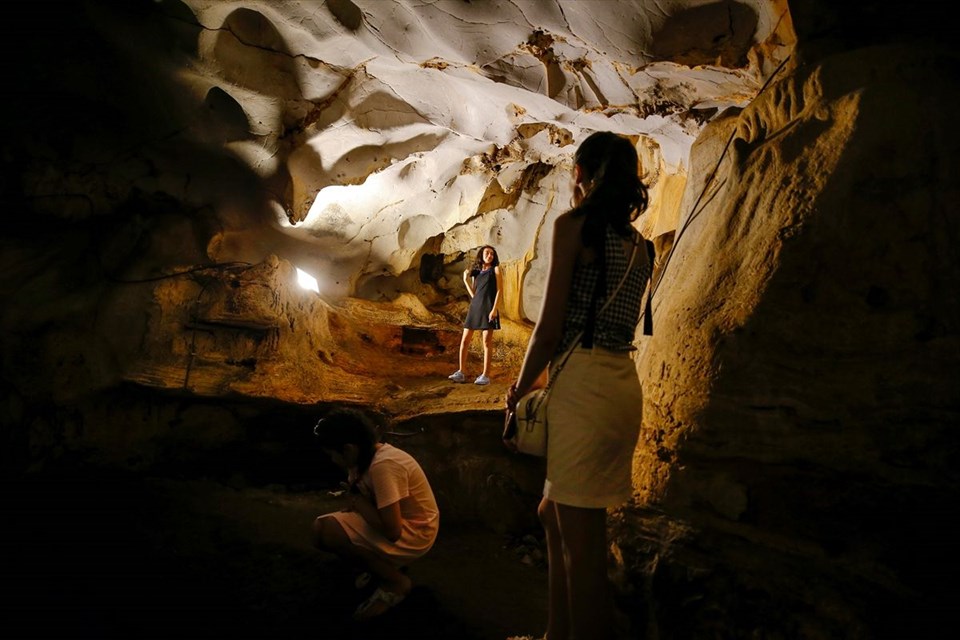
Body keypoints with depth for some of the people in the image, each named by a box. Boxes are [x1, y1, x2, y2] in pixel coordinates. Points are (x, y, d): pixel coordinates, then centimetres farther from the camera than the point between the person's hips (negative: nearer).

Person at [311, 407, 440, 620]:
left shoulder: (383, 466, -28)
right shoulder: (374, 454, 2)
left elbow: (392, 532, -29)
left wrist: (360, 503, -16)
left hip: (413, 534, -10)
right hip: (404, 523, 10)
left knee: (324, 529, -24)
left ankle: (396, 582, -8)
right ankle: (387, 565, 12)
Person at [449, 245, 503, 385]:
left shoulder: (495, 269, 6)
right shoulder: (475, 272, 18)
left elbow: (500, 291, -3)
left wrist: (495, 309, -14)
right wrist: (466, 281, 7)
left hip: (488, 307, -5)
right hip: (475, 306, 5)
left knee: (487, 341, -7)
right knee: (465, 339, 2)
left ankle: (485, 375, -5)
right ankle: (461, 373, 7)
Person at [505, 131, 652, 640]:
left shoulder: (574, 224, -6)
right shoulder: (636, 242, 15)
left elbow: (550, 326, -10)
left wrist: (520, 389, 1)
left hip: (583, 383, -9)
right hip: (624, 383, 9)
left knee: (582, 544, -1)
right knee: (554, 515, 22)